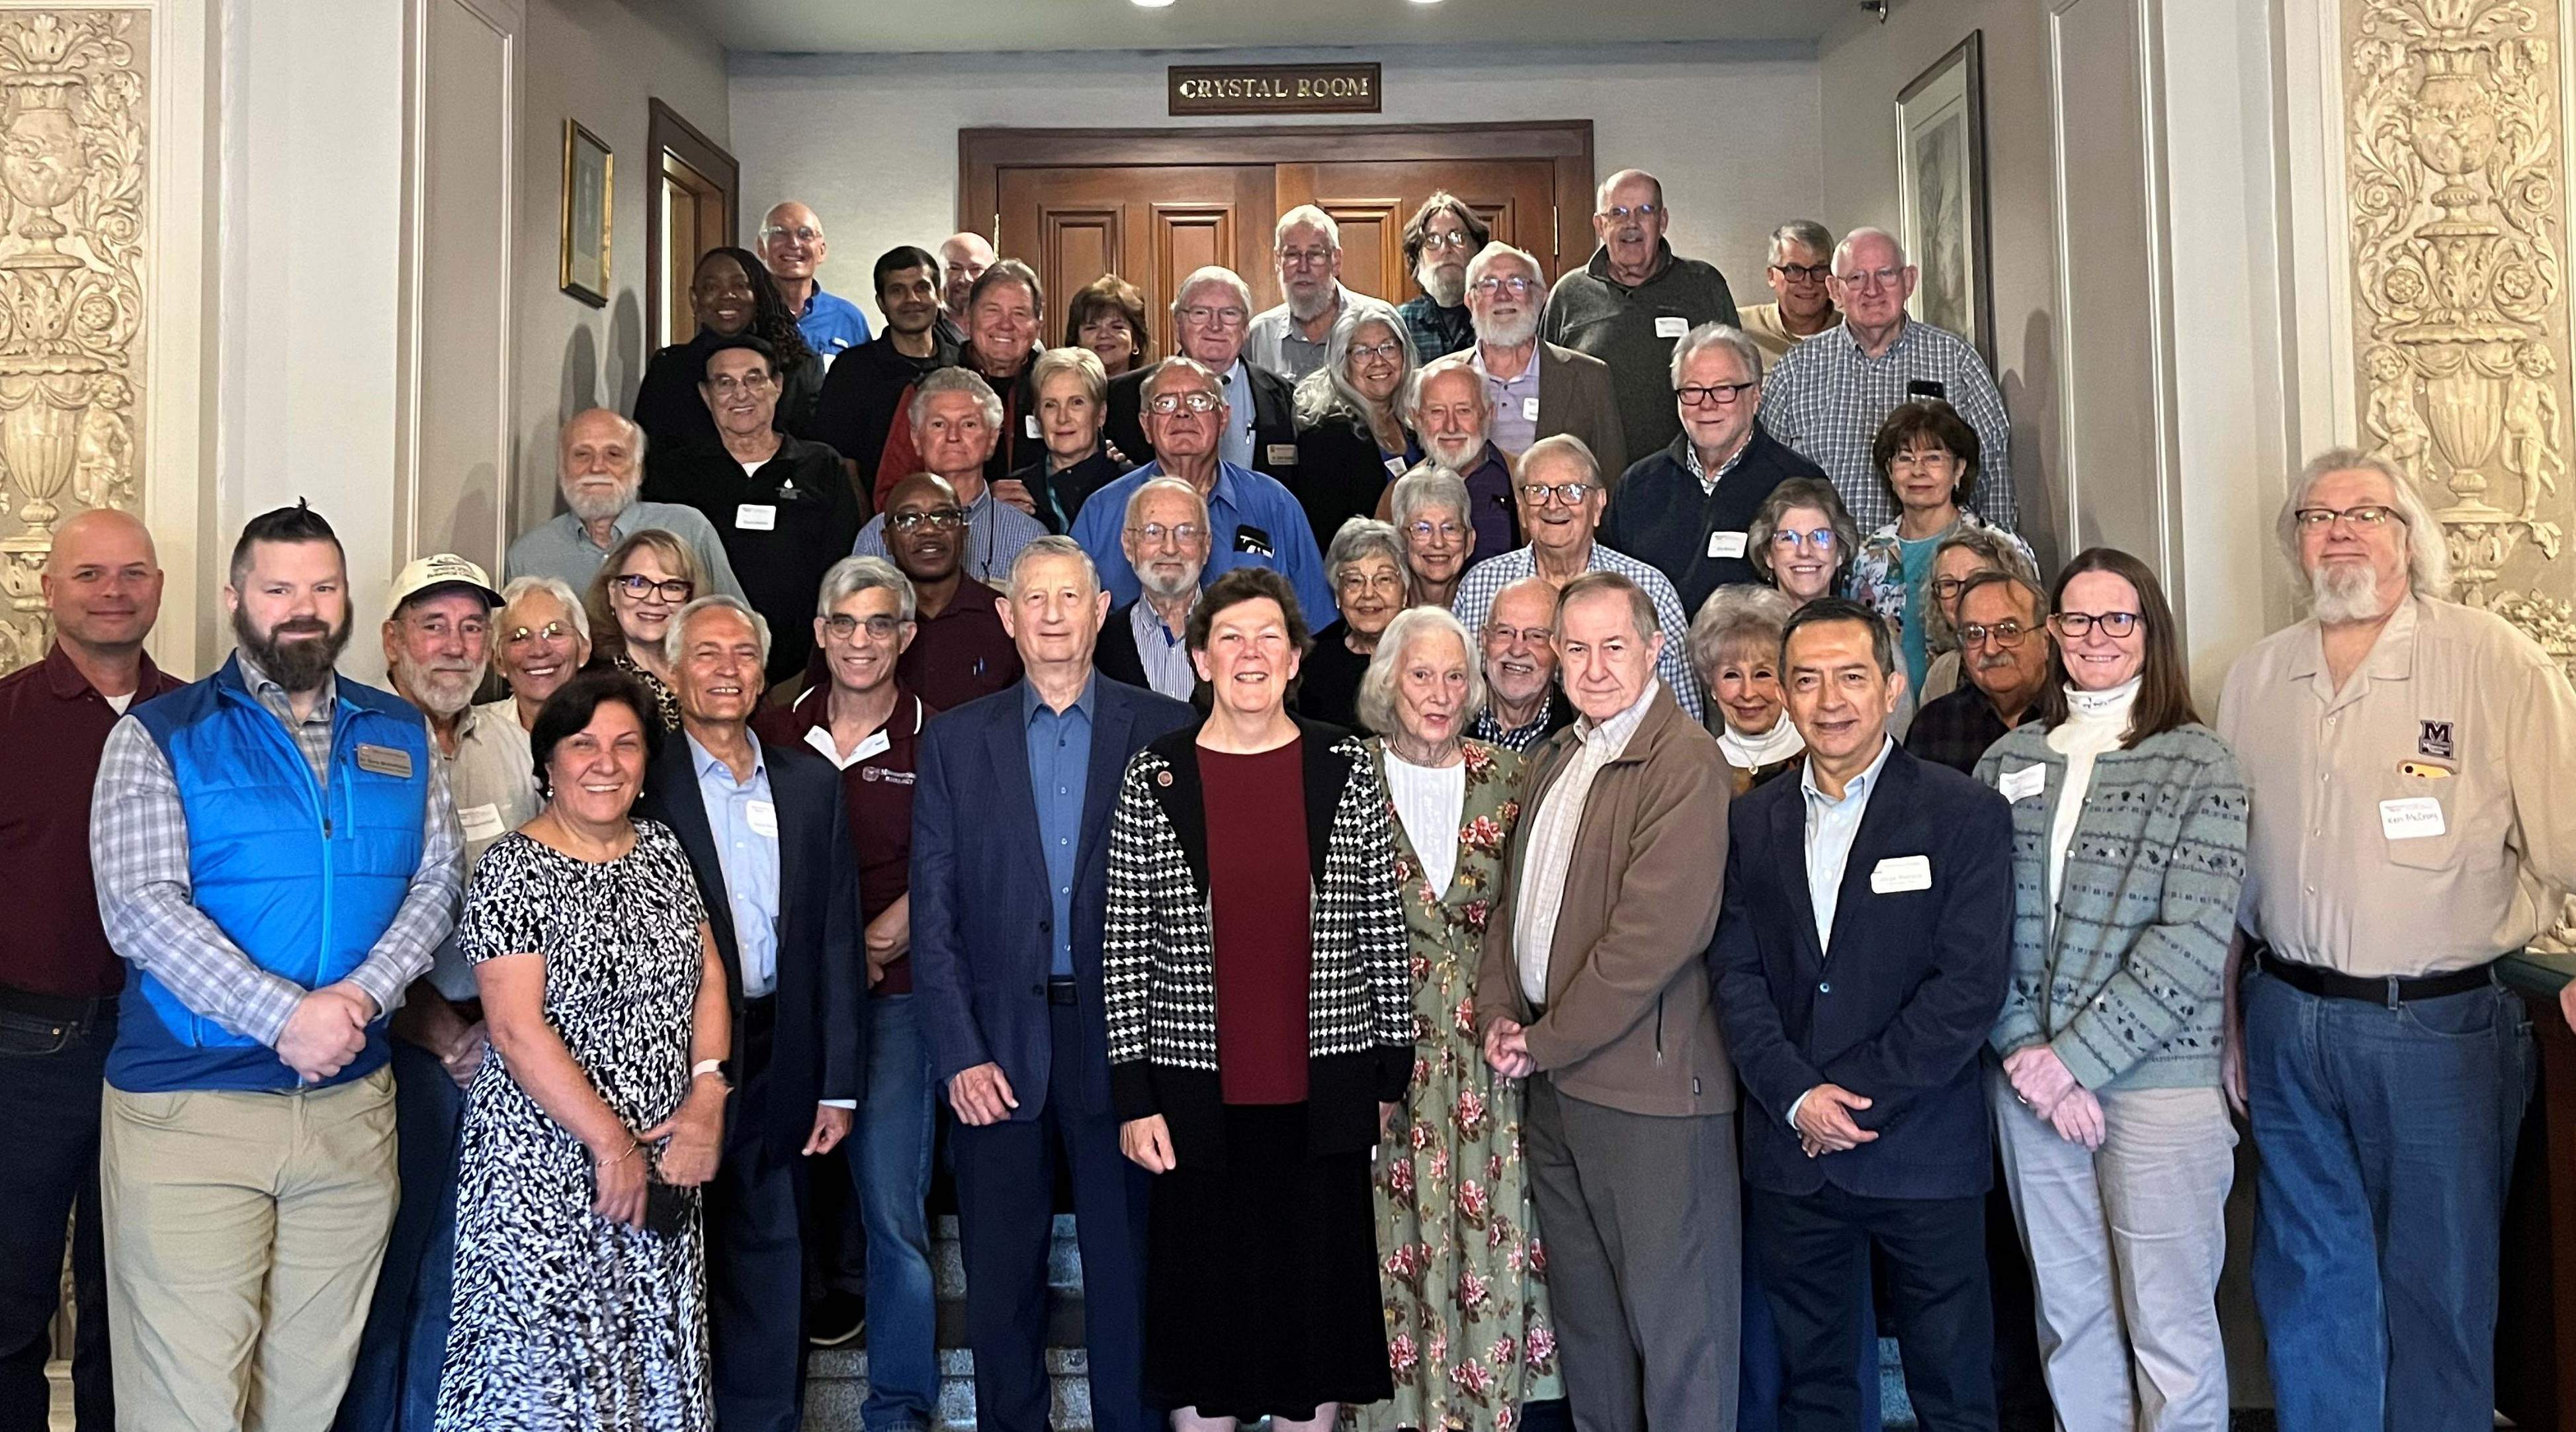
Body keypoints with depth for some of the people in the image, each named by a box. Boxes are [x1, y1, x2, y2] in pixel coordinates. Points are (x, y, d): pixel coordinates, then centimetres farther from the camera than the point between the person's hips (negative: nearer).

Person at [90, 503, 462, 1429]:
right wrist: (287, 1016, -18)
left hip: (352, 1102, 3)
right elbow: (140, 907, -11)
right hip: (188, 1106, -3)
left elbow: (438, 878, 5)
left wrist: (363, 994, -12)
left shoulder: (399, 734, 11)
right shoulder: (160, 735, 0)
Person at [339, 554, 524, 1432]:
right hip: (399, 1044, -5)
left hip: (495, 1042, 5)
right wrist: (423, 1017, -10)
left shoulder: (511, 745, 9)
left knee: (454, 1266, 14)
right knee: (384, 1262, 5)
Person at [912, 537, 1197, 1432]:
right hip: (998, 1051, 1)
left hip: (1121, 1037, -1)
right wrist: (959, 1054, -5)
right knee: (1001, 1280, 10)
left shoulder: (1163, 732, 1)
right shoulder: (956, 742, 6)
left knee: (1129, 1271, 7)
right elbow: (934, 915, 3)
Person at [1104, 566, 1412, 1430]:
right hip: (1198, 1092, 0)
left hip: (1325, 1091, 1)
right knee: (1203, 1297, 9)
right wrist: (1133, 1095, -4)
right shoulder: (1154, 776, -1)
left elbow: (1383, 926, 5)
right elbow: (1124, 946, -1)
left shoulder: (1347, 768, 2)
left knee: (1319, 1295, 11)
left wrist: (1391, 1069, 4)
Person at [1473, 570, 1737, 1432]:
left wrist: (1546, 1040, -14)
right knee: (1583, 1312, 19)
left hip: (1648, 1083, -8)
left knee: (1672, 1319, 2)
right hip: (1554, 1082, 8)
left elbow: (1658, 932, -21)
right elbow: (1514, 899, 19)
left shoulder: (1684, 763, -14)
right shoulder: (1552, 761, 14)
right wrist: (1499, 1011, 3)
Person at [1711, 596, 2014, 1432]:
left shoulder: (1966, 815, -3)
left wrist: (1856, 1096, -14)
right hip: (1789, 1154, 3)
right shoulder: (1751, 822, 8)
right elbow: (1735, 973, 2)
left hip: (1922, 1155, -3)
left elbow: (1971, 983, -11)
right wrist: (1797, 1096, -12)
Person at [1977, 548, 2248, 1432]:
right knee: (2069, 1312, 13)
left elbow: (2193, 939, -11)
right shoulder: (2008, 760, 8)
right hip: (2029, 1077, 3)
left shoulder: (2200, 764, -3)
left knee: (2168, 1327, 3)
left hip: (2158, 1074, -3)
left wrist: (2078, 1056, -14)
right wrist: (2026, 1050, -8)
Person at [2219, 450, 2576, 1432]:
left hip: (2441, 1027, -4)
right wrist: (2228, 1019, 13)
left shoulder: (2495, 662, -8)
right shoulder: (2254, 680, 6)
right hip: (2285, 1019, 4)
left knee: (2438, 1287, 8)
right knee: (2308, 1280, 17)